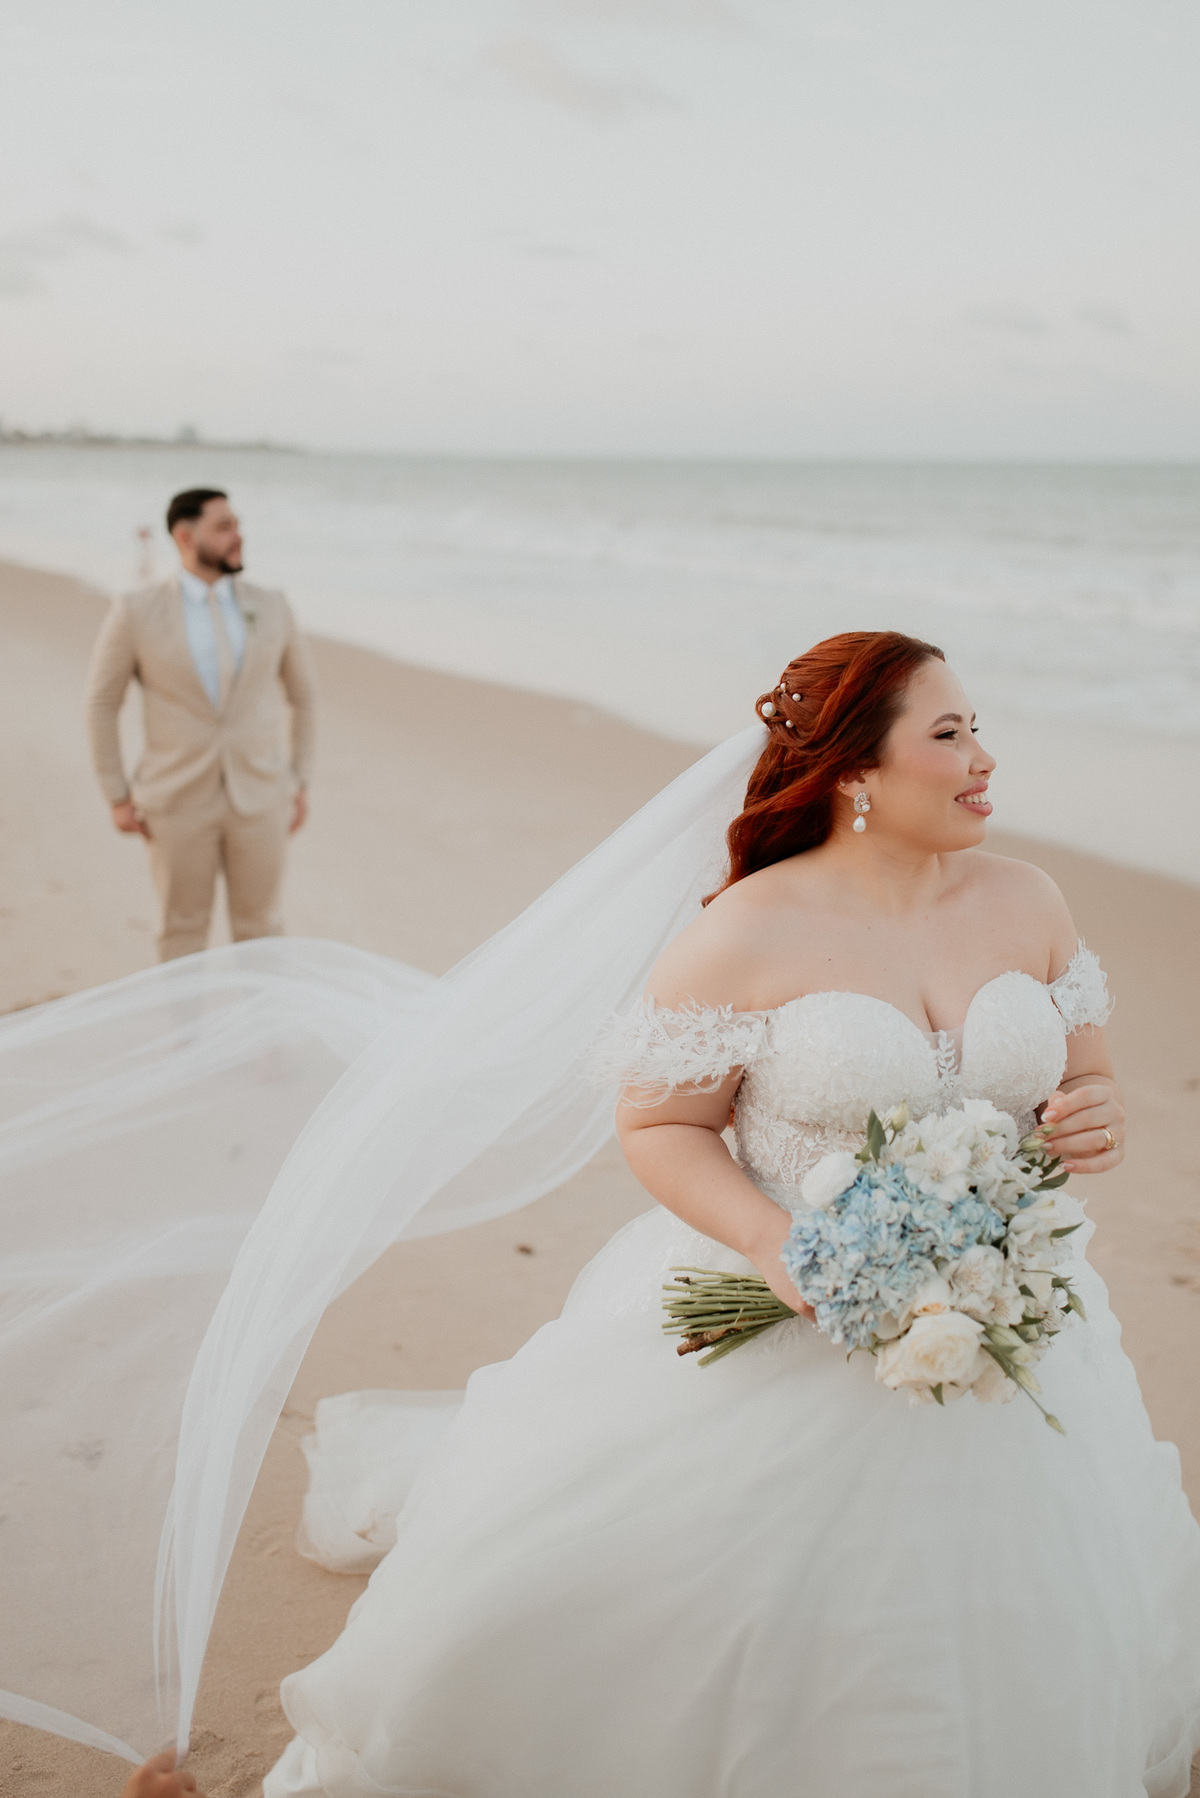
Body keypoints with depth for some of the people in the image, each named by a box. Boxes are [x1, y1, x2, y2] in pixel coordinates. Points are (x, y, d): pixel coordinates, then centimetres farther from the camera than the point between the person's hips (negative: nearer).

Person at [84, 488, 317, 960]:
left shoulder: (271, 608, 0)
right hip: (179, 802, -2)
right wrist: (117, 798, -1)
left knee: (259, 930, 9)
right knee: (183, 932, 9)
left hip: (258, 797, 2)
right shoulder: (135, 612, -7)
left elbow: (303, 694, 12)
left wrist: (299, 784, 9)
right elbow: (101, 705, 0)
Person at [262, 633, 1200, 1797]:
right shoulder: (749, 935, -15)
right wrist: (779, 1246, -25)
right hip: (781, 1324, -4)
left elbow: (1082, 1081, 12)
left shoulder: (1026, 903, 0)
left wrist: (1094, 1124, -11)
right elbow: (656, 1126, -10)